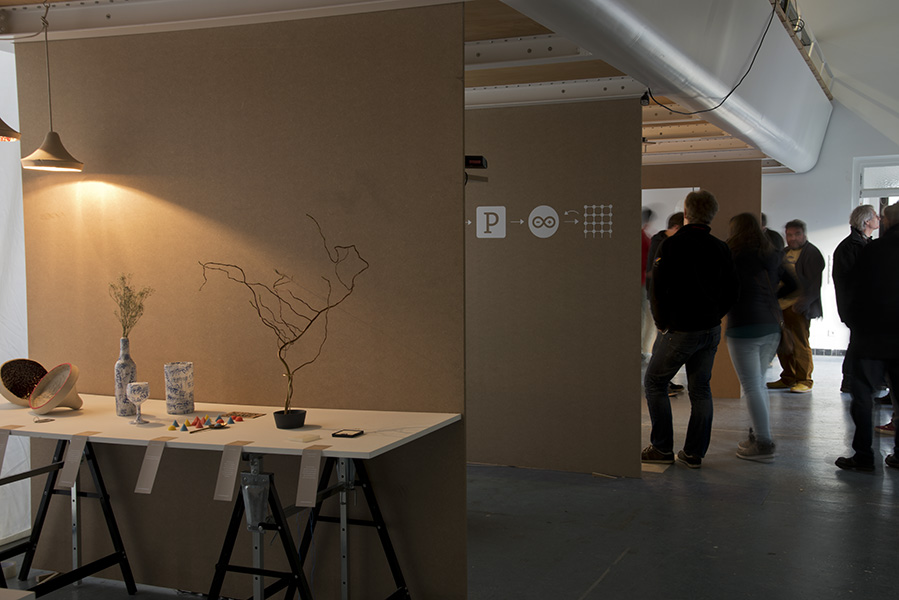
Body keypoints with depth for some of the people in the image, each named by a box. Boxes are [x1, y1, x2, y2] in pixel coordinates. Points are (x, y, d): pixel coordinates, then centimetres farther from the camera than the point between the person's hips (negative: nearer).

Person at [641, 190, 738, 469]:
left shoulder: (671, 245, -13)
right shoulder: (720, 248, 3)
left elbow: (656, 289, -14)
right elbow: (731, 292, 8)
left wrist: (662, 323, -3)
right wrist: (713, 317, 14)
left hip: (680, 329, -5)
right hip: (711, 330, 6)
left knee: (654, 383, 8)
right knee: (700, 389, 11)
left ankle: (663, 448, 8)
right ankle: (694, 453, 15)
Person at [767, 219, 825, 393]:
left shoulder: (812, 253, -5)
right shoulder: (785, 252, 17)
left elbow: (814, 283, -11)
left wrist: (803, 303, -20)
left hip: (798, 307, -7)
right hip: (781, 305, 7)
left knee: (800, 344, -4)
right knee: (782, 344, 9)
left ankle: (804, 380, 5)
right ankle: (788, 378, 20)